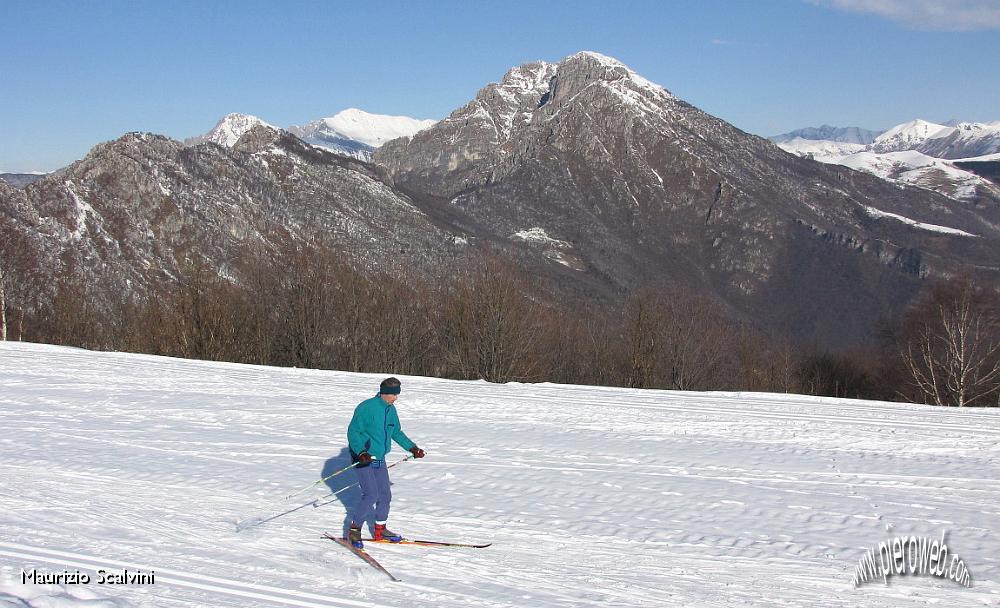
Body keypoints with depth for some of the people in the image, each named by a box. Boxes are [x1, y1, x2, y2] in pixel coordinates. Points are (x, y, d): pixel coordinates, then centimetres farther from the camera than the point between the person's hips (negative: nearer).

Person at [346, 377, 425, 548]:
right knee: (371, 495, -16)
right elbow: (353, 432, -18)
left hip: (380, 460, 8)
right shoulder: (366, 408, -18)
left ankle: (380, 530, 25)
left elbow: (396, 432, 21)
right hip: (363, 458, -8)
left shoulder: (391, 410, 7)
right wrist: (361, 452, -31)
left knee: (385, 495, 9)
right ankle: (354, 530, -2)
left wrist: (412, 448, 14)